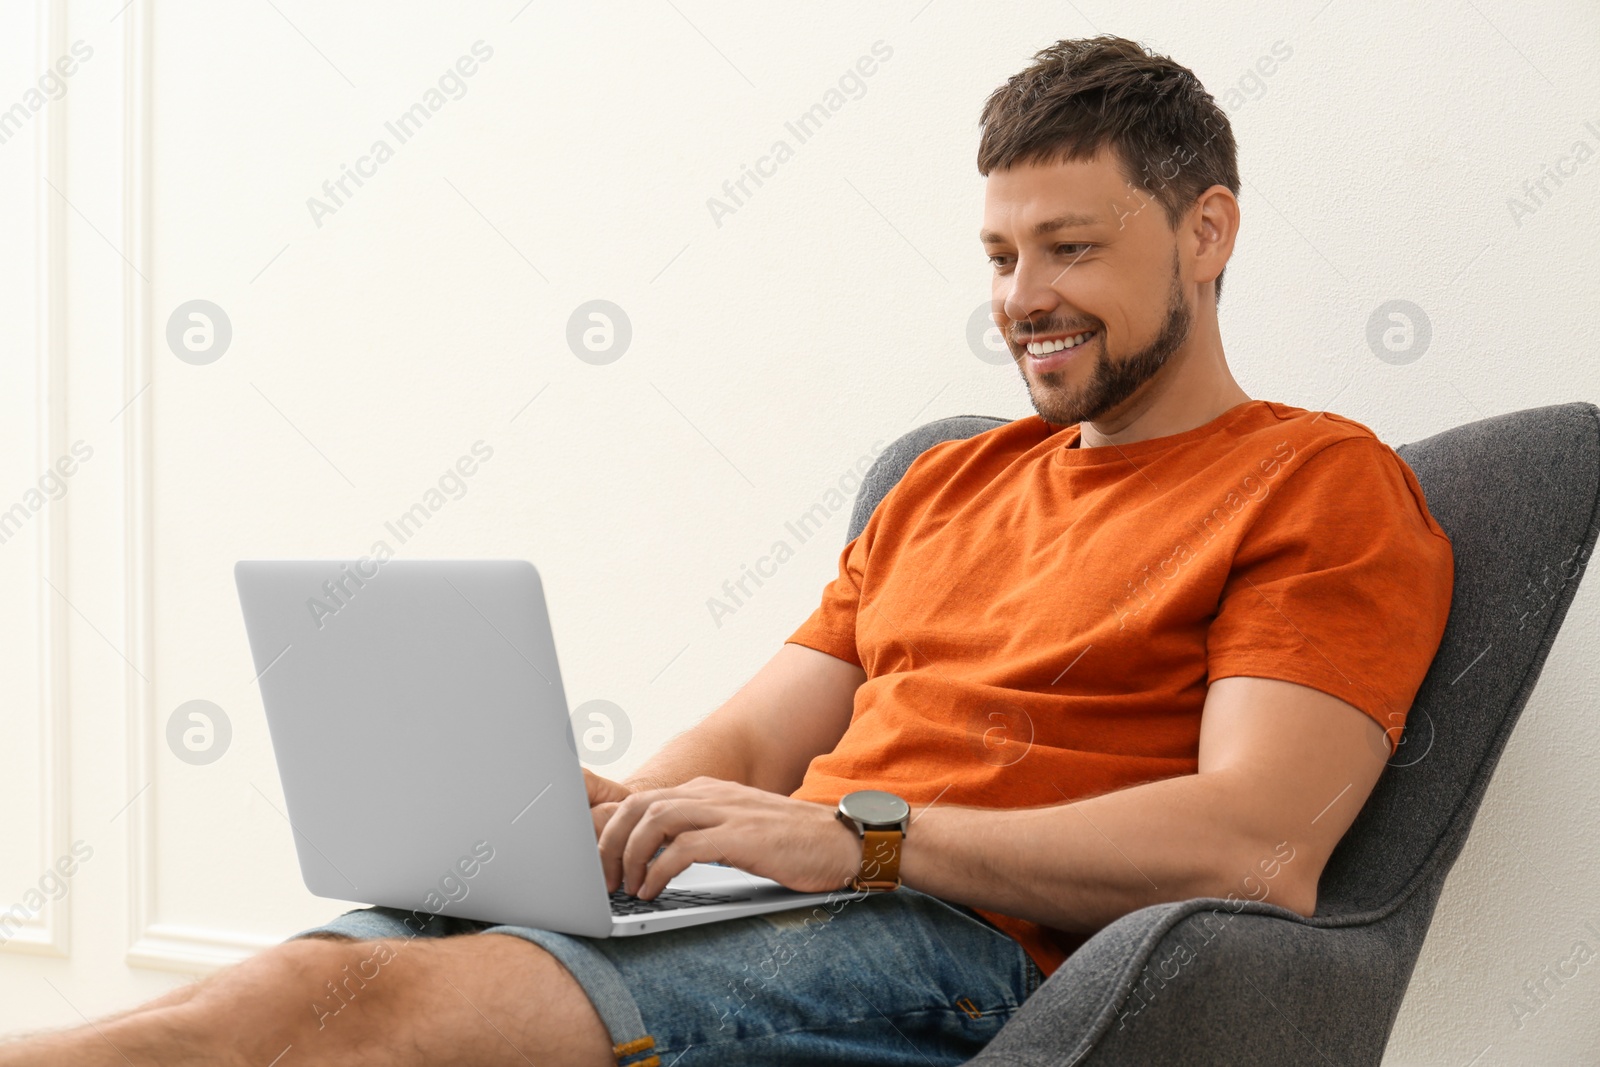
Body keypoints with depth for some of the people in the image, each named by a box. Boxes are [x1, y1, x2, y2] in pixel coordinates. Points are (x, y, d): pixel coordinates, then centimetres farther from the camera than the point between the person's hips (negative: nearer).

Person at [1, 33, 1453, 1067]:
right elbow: (751, 735, 21)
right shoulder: (953, 481, 26)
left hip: (964, 942, -6)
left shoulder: (1329, 490, 3)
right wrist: (609, 817, -3)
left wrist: (858, 837, -18)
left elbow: (1261, 848, -12)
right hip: (758, 898, 7)